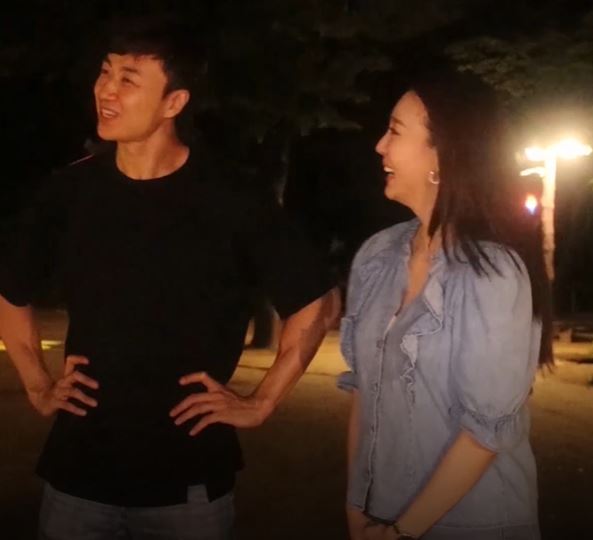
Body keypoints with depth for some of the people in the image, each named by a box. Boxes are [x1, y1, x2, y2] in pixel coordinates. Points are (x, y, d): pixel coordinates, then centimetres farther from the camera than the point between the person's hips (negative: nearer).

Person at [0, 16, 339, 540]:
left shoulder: (229, 201, -10)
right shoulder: (70, 192, 0)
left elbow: (318, 302, -3)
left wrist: (260, 403, -4)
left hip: (188, 483, -2)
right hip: (76, 476, 3)